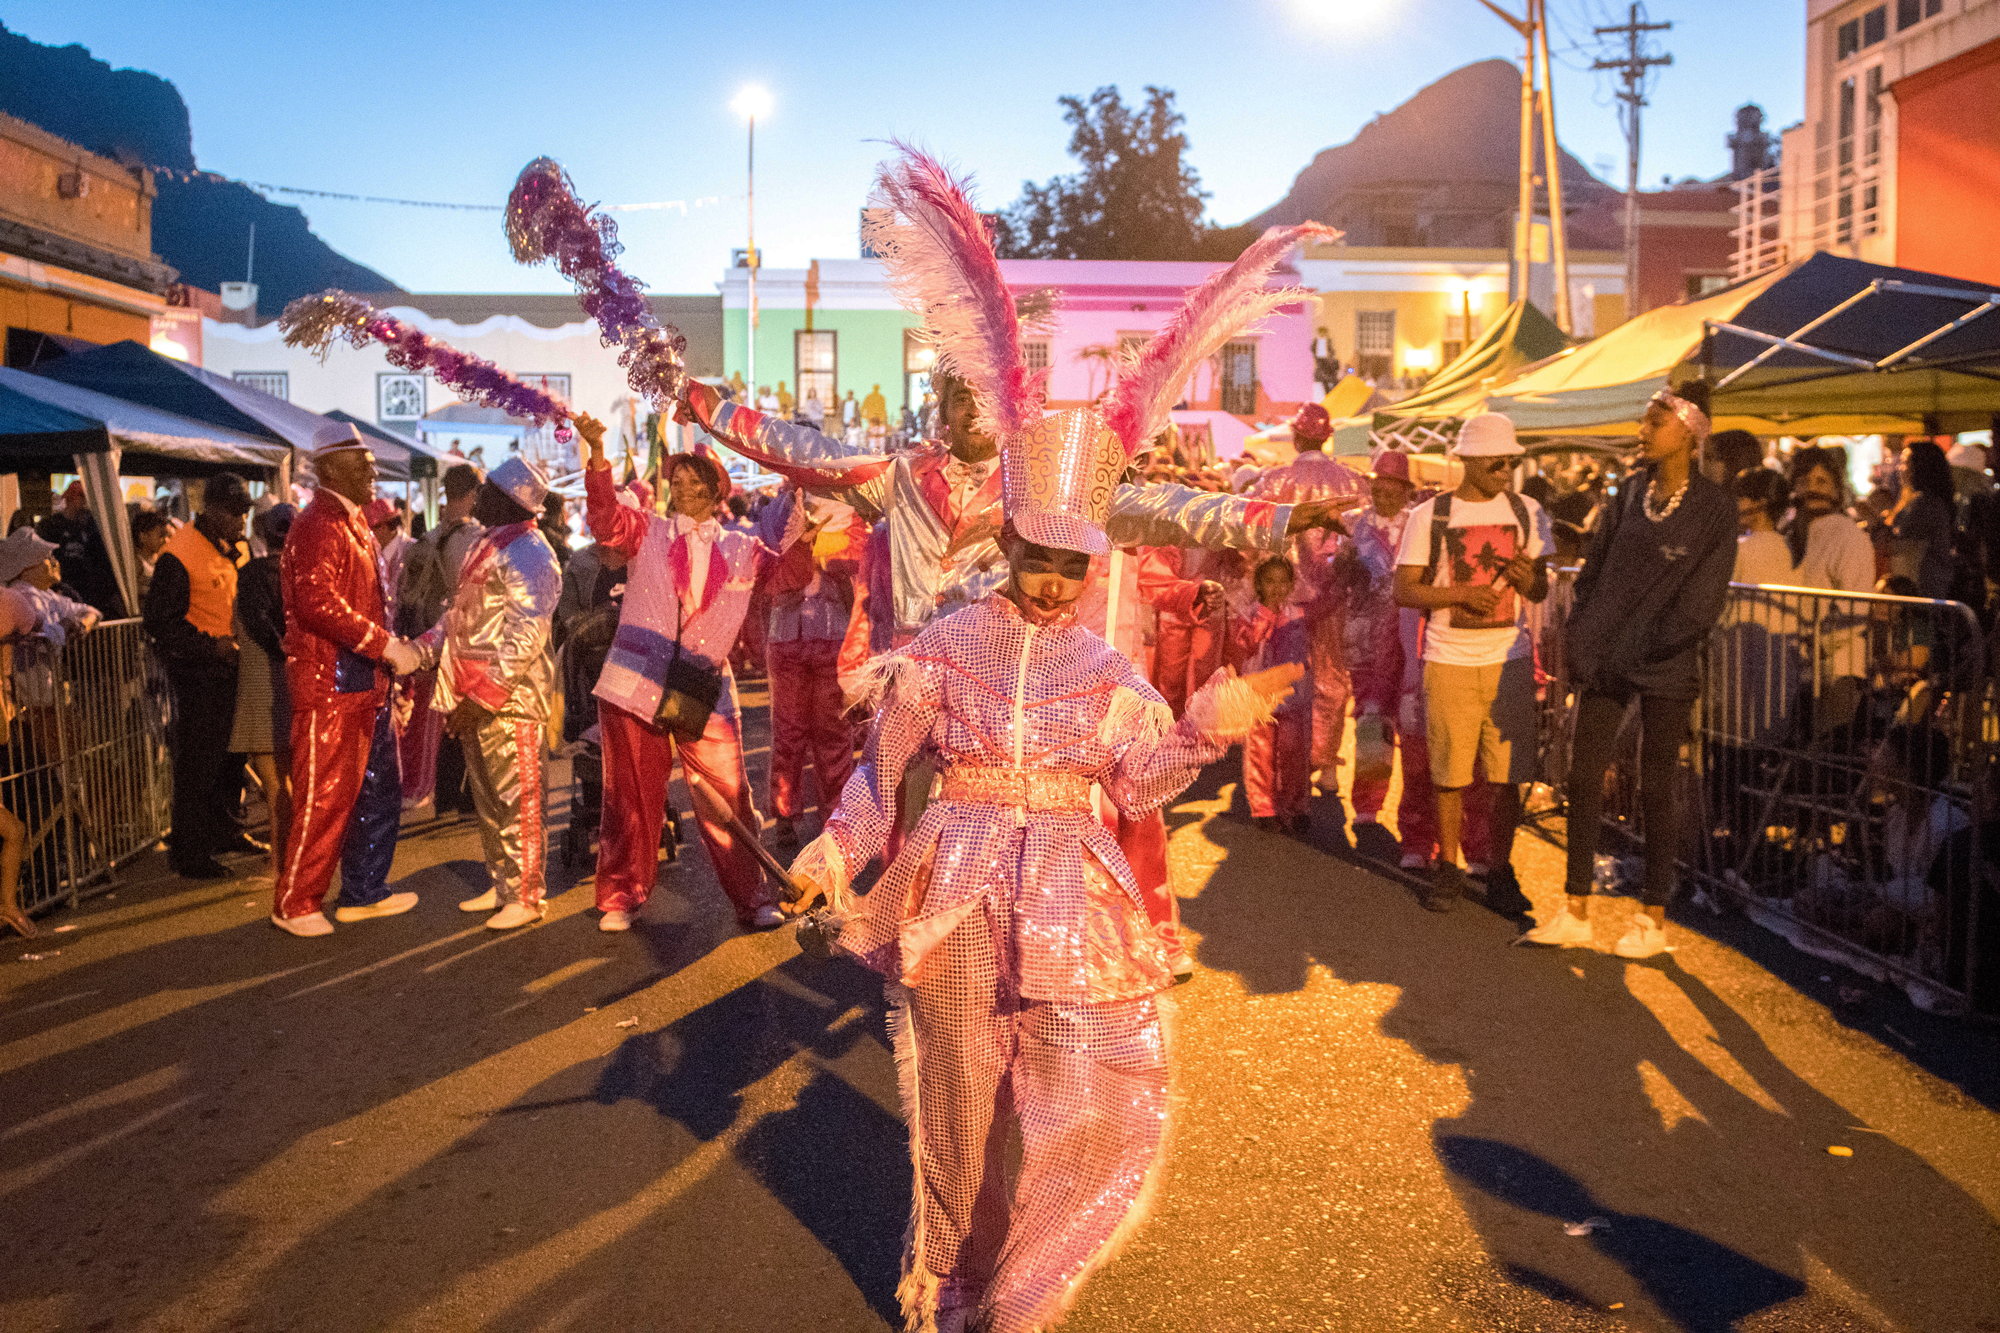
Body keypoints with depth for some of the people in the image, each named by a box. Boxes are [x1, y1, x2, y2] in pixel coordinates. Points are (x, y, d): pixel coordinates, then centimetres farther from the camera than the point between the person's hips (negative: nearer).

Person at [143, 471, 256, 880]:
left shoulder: (235, 548, 9)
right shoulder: (179, 555, -16)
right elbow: (161, 623, -17)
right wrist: (211, 645, -20)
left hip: (229, 665, 8)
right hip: (198, 673, -8)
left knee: (232, 754, 17)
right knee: (198, 762, -4)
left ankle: (223, 830, 33)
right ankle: (187, 853, 4)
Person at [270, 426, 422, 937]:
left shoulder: (355, 525, 19)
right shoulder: (319, 526, -14)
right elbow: (319, 604, -25)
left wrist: (397, 648, 11)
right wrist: (387, 646, -22)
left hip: (366, 682, 10)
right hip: (329, 685, -10)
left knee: (380, 791, 15)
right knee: (324, 797, -3)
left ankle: (363, 893, 26)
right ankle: (294, 905, 9)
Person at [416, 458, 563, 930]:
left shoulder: (528, 553, -15)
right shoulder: (487, 546, 17)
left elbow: (524, 637, -21)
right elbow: (460, 613, 23)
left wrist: (483, 692, -24)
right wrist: (425, 646, 7)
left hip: (510, 697, -10)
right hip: (475, 695, 10)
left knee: (515, 798, -3)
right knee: (487, 797, 17)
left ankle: (527, 896, 5)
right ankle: (502, 885, 28)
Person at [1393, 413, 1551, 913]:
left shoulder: (1527, 512, 8)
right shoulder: (1429, 516, -1)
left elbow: (1541, 590, 14)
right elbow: (1403, 590, -2)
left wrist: (1528, 578, -10)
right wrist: (1461, 593, -17)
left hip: (1510, 659, 2)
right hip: (1450, 661, -2)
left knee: (1507, 775, 2)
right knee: (1449, 773, 3)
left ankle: (1499, 872, 16)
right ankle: (1448, 868, 18)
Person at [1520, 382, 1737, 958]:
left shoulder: (1713, 510, -7)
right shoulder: (1633, 491, 8)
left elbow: (1700, 603, -11)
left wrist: (1646, 649, -11)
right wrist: (1581, 635, 1)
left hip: (1664, 666, -5)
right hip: (1604, 658, 5)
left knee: (1657, 789, 4)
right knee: (1583, 778, 5)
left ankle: (1653, 921, 15)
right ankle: (1575, 913, 14)